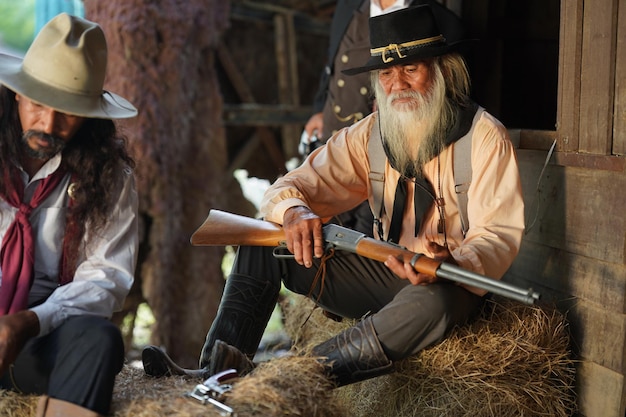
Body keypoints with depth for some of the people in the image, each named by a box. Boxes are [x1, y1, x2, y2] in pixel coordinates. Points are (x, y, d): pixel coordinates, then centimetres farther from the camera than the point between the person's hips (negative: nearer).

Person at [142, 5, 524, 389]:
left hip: (449, 282, -5)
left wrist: (453, 264, -41)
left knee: (433, 301, -41)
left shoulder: (484, 136, -9)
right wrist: (293, 212, -26)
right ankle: (223, 367, -21)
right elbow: (288, 188, 0)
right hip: (384, 269, 5)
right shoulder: (370, 135, 5)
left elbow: (501, 233, -18)